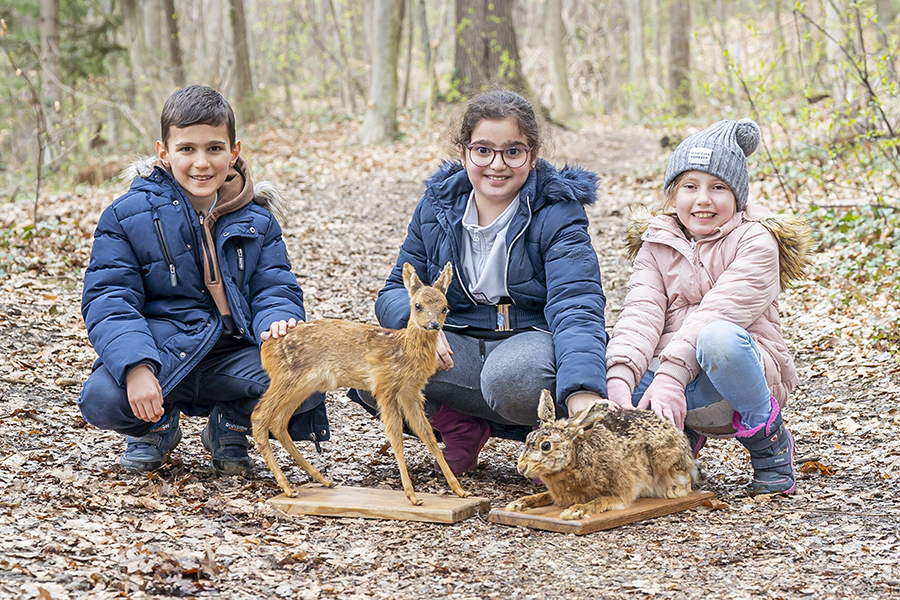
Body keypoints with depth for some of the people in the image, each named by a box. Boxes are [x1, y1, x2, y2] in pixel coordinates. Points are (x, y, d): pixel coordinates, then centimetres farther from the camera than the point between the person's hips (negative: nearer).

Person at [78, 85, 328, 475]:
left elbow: (274, 289, 5)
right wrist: (136, 366, -27)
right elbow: (109, 301, -8)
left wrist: (278, 324, -22)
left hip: (233, 354, 2)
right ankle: (157, 426, 8)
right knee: (101, 399, -32)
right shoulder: (128, 216, -2)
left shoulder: (256, 220, 8)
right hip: (160, 352, -2)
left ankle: (231, 423, 9)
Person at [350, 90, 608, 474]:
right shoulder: (437, 206, 6)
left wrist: (583, 392, -43)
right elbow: (396, 290, 8)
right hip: (456, 346, 4)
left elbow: (575, 305, -23)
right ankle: (460, 425, -5)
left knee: (510, 377, -41)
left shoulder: (556, 213, -8)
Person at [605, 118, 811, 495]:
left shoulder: (756, 242, -3)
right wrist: (619, 378, -26)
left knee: (718, 337, -38)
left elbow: (717, 313, -18)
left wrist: (671, 374, -32)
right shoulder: (656, 245, 11)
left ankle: (768, 438, -9)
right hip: (668, 372, 5)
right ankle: (682, 434, 8)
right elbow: (641, 313, -7)